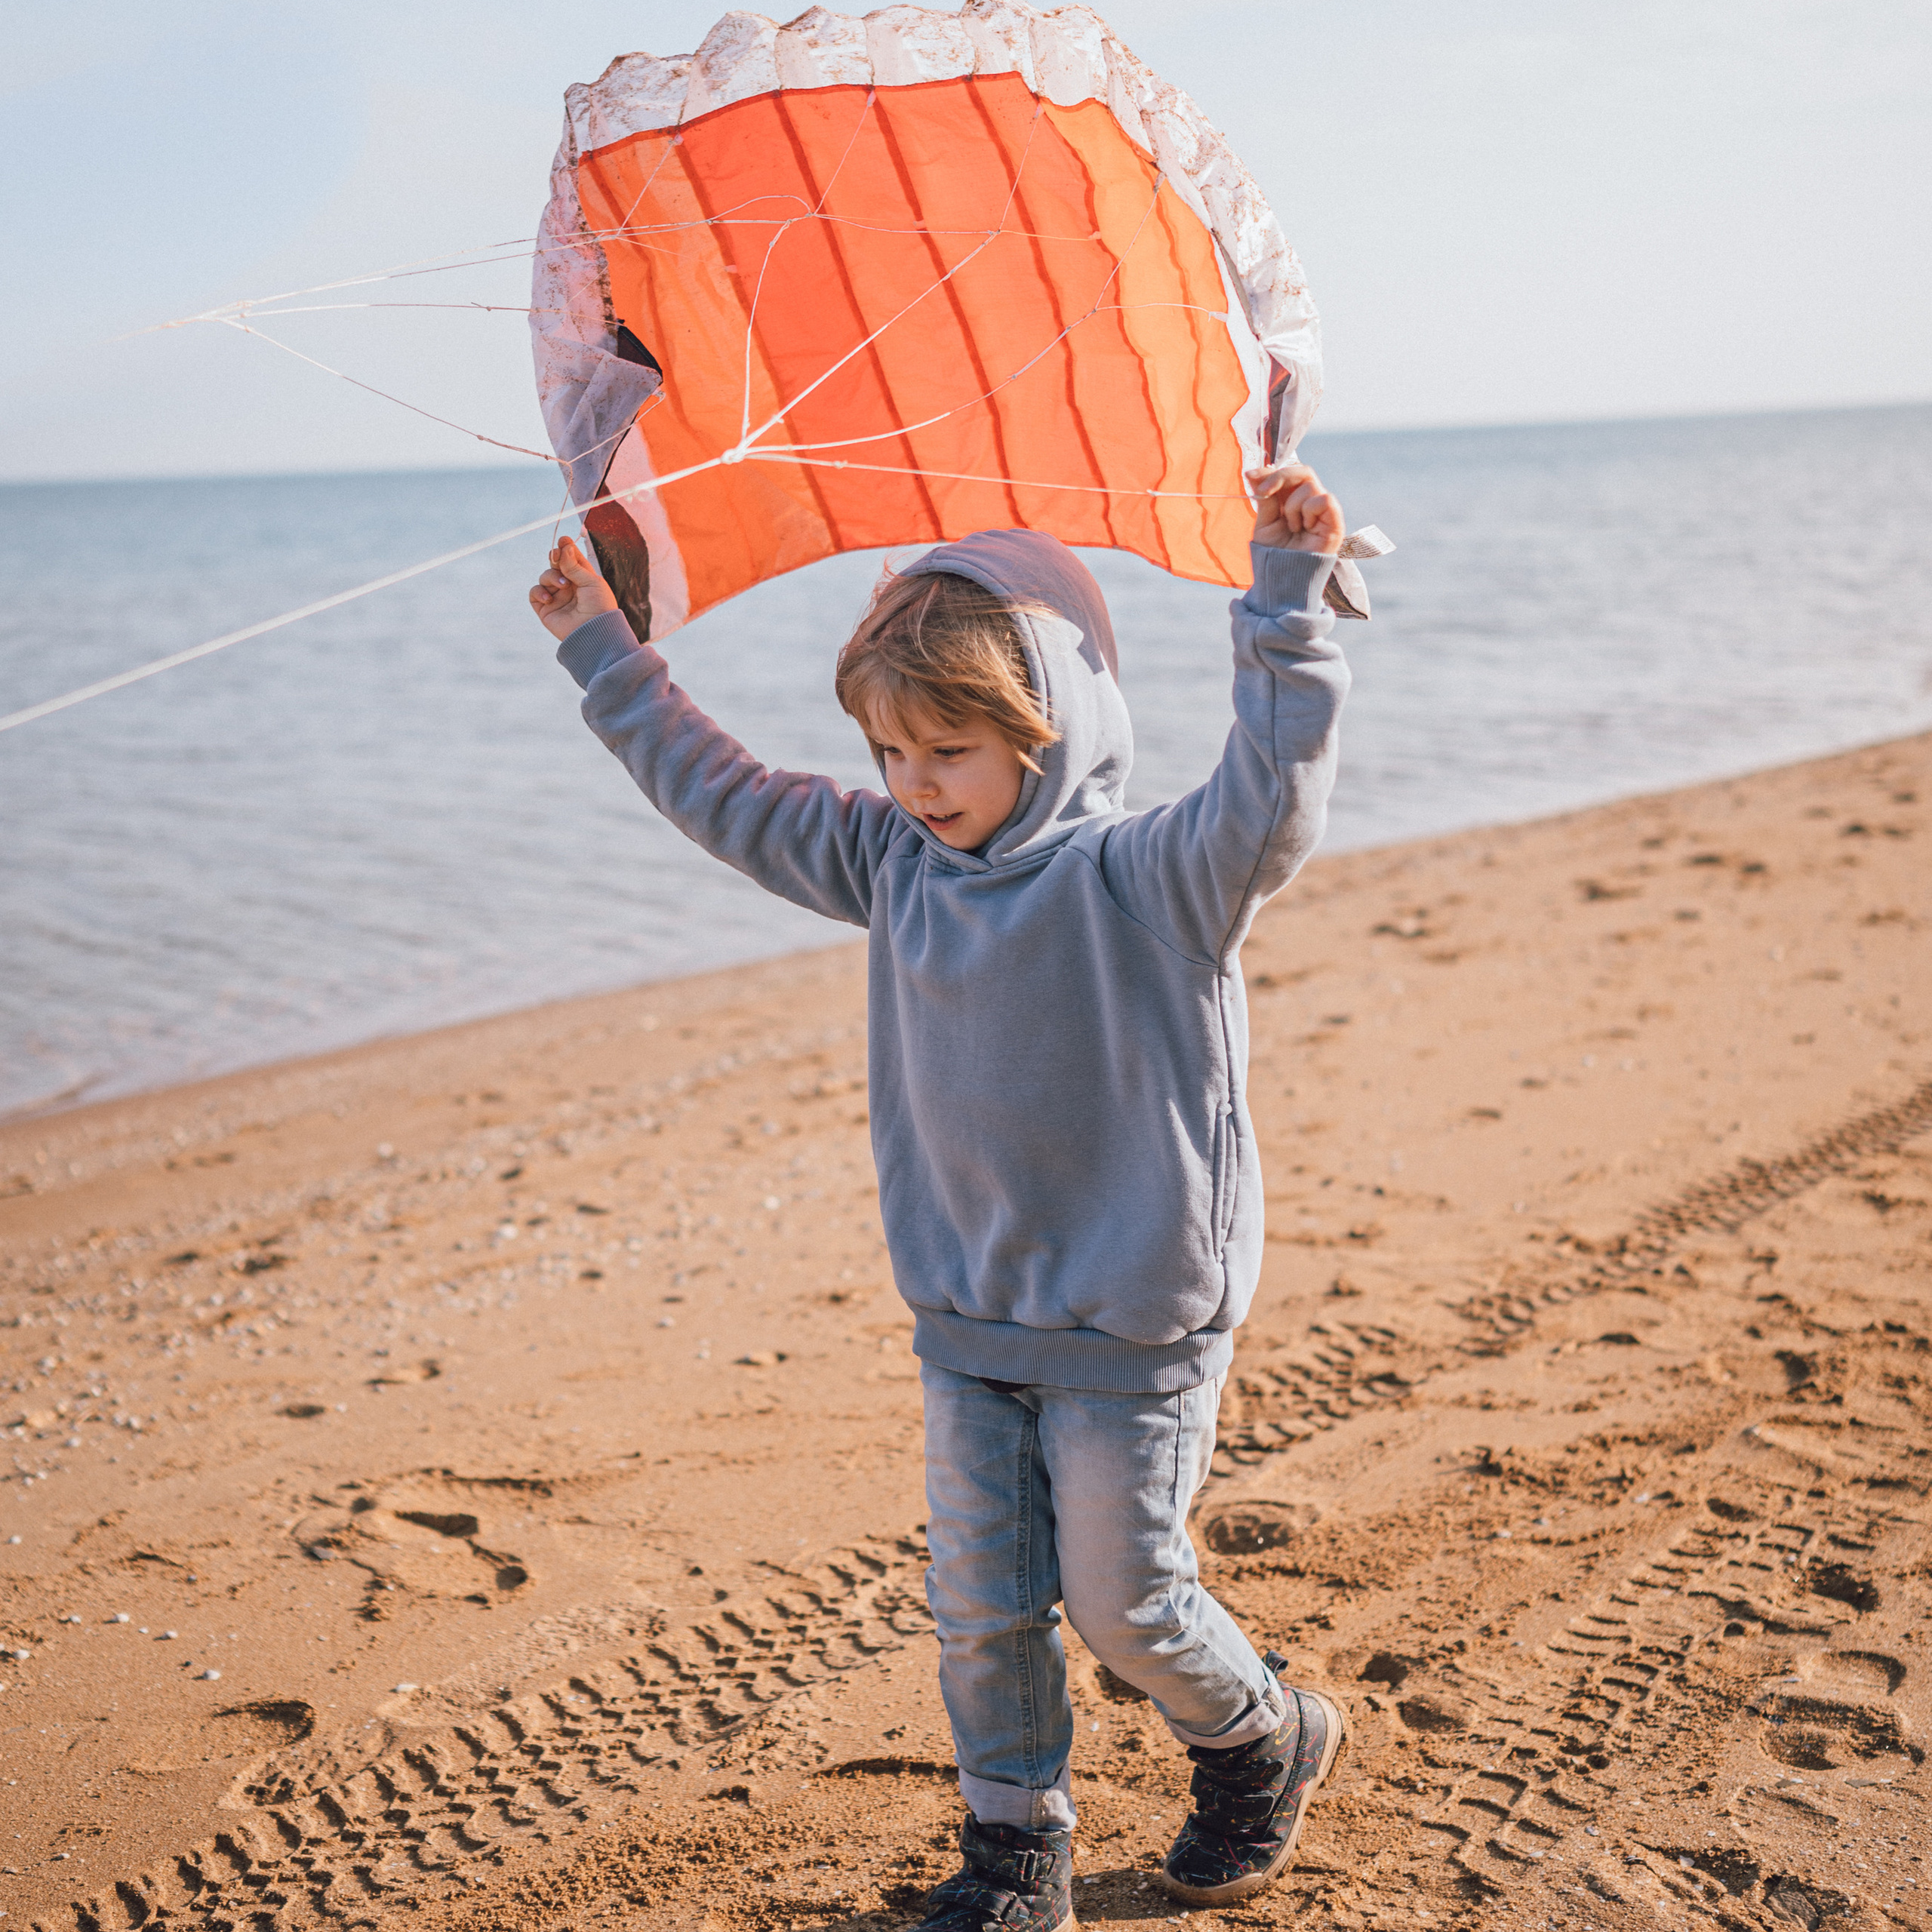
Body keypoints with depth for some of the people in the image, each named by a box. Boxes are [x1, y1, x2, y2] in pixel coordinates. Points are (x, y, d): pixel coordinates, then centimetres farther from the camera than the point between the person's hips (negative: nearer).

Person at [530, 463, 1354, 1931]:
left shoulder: (1145, 877, -17)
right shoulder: (893, 863, 1)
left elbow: (1274, 794, -34)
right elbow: (727, 795, 10)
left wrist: (1288, 597, -42)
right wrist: (606, 654, 11)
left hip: (1137, 1329, -5)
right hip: (966, 1325, 6)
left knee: (1123, 1600, 8)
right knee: (979, 1606, 10)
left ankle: (1268, 1741, 37)